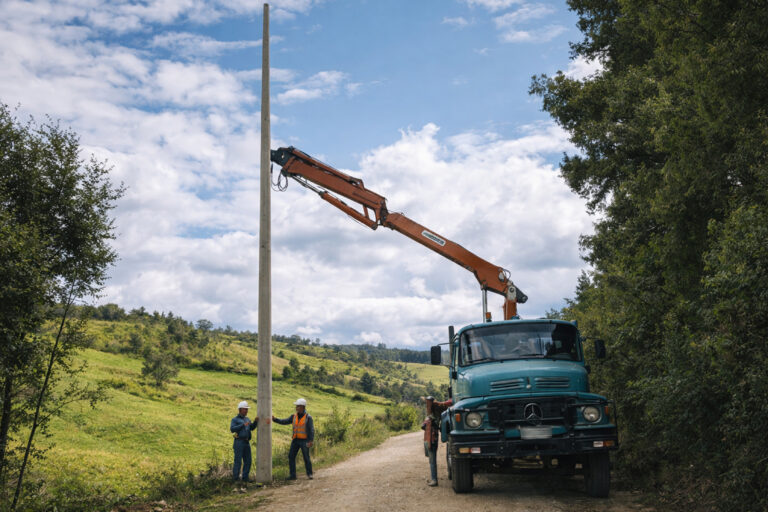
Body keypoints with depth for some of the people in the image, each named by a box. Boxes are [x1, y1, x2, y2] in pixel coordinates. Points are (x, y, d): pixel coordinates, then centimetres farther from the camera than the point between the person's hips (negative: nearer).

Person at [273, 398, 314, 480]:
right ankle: (293, 475, 0)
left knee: (306, 458, -4)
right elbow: (284, 422, 5)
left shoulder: (308, 417, -8)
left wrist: (311, 441, -22)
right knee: (291, 456, -5)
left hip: (304, 441, -5)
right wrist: (274, 419, -9)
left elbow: (311, 430, -12)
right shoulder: (294, 416, 7)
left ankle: (309, 475, 12)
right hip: (295, 440, 5)